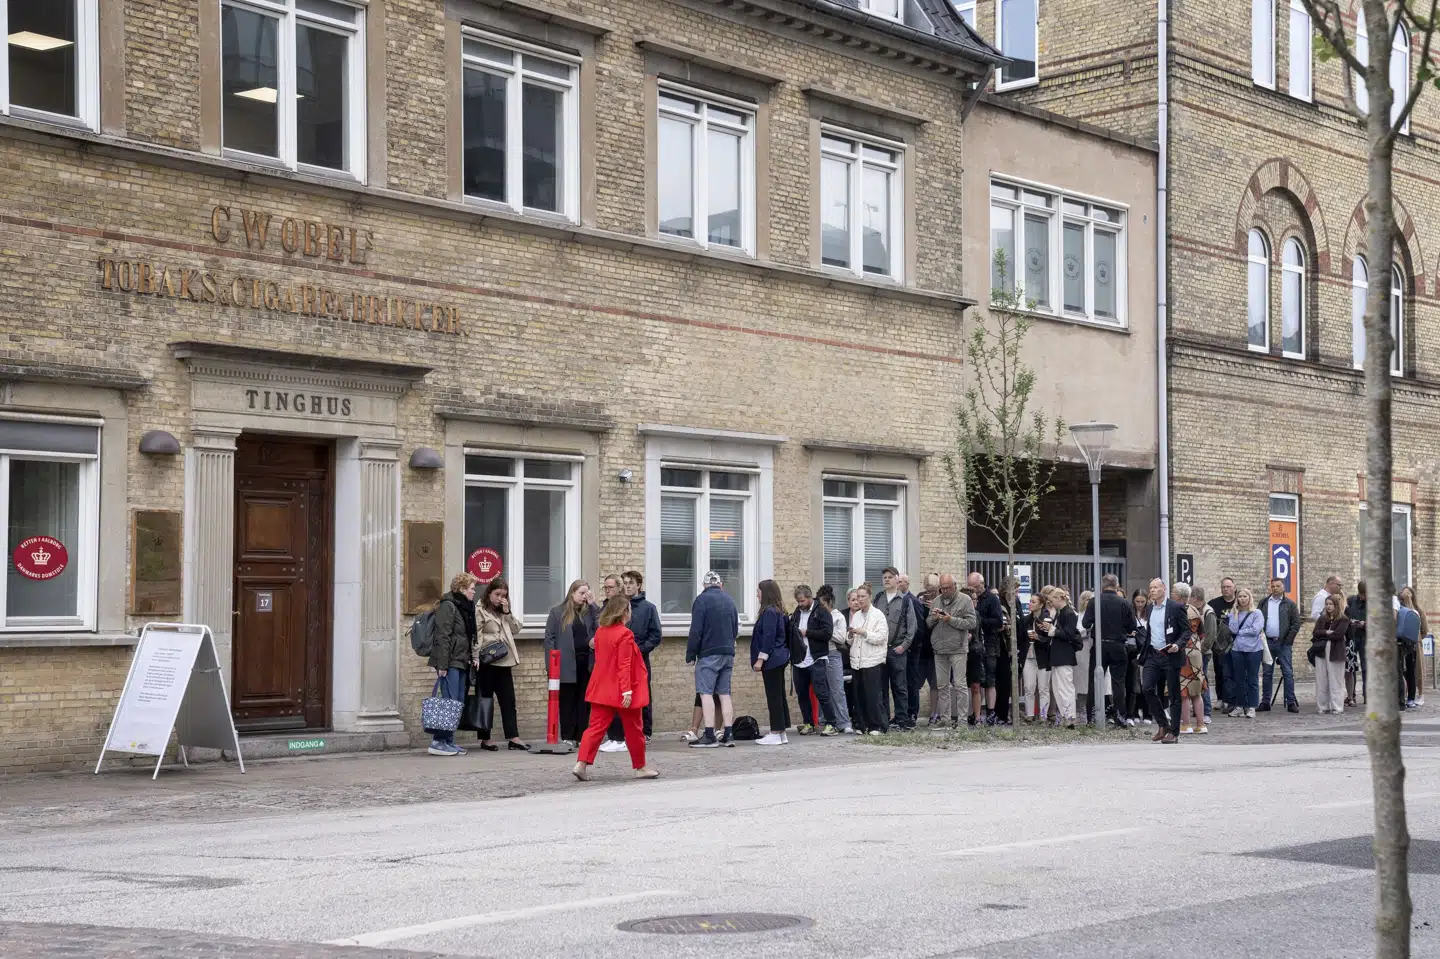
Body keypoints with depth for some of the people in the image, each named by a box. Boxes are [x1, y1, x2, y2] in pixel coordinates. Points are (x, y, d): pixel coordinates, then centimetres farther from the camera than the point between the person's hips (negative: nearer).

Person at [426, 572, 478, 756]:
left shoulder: (465, 607, 19)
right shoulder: (448, 606, -11)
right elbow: (442, 637, -16)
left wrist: (471, 657, 19)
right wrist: (442, 665, -21)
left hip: (461, 662, 10)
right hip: (450, 663, -10)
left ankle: (449, 741, 13)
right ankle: (438, 742, -7)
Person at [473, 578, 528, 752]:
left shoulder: (503, 611, 18)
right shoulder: (480, 611, -5)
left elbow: (516, 630, 12)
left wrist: (507, 612, 0)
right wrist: (476, 658, -22)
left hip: (503, 662, 7)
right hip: (486, 663, -7)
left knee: (508, 700, 4)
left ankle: (513, 737, 4)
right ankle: (485, 739, 7)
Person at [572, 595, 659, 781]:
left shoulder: (600, 631, 7)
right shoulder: (625, 634, -16)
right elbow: (624, 665, -20)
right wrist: (627, 690, -21)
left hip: (601, 689, 6)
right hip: (621, 692, -6)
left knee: (596, 726, 4)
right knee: (634, 730, 8)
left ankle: (582, 763, -11)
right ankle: (640, 767, 19)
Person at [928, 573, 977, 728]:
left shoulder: (965, 600, -2)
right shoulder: (936, 601, 13)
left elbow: (971, 623, -11)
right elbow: (928, 623, 14)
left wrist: (951, 619, -18)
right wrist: (933, 617, -7)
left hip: (958, 649, -5)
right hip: (940, 649, 5)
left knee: (959, 684, -7)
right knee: (942, 685, 9)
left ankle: (961, 717, -3)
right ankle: (944, 717, 15)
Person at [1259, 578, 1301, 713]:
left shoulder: (1289, 604, 2)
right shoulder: (1264, 603, 10)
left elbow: (1296, 623, -2)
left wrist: (1288, 640, -9)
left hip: (1284, 643, -3)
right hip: (1268, 642, 3)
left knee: (1288, 673, -2)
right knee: (1267, 673, 7)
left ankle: (1291, 702, 0)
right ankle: (1265, 702, 11)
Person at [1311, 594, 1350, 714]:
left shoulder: (1343, 620, 0)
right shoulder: (1322, 619, 14)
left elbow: (1338, 634, -13)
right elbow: (1315, 633, 2)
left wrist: (1320, 635, -5)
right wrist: (1326, 632, -14)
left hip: (1335, 653, -4)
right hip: (1321, 652, 4)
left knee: (1336, 681, -1)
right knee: (1321, 681, 3)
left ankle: (1337, 707, 2)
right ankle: (1323, 706, 7)